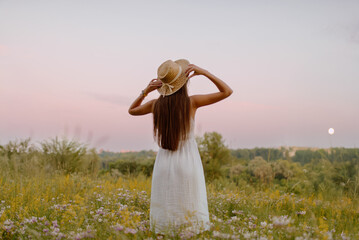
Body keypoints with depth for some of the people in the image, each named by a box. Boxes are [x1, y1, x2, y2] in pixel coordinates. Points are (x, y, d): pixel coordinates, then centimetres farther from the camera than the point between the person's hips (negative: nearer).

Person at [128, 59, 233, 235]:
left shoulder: (156, 104, -3)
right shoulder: (191, 102, -11)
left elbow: (131, 110, 17)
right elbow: (227, 91, -3)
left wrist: (146, 91, 4)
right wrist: (204, 72, -8)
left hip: (164, 163, 2)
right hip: (188, 163, -2)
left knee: (165, 212, 10)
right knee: (191, 214, 6)